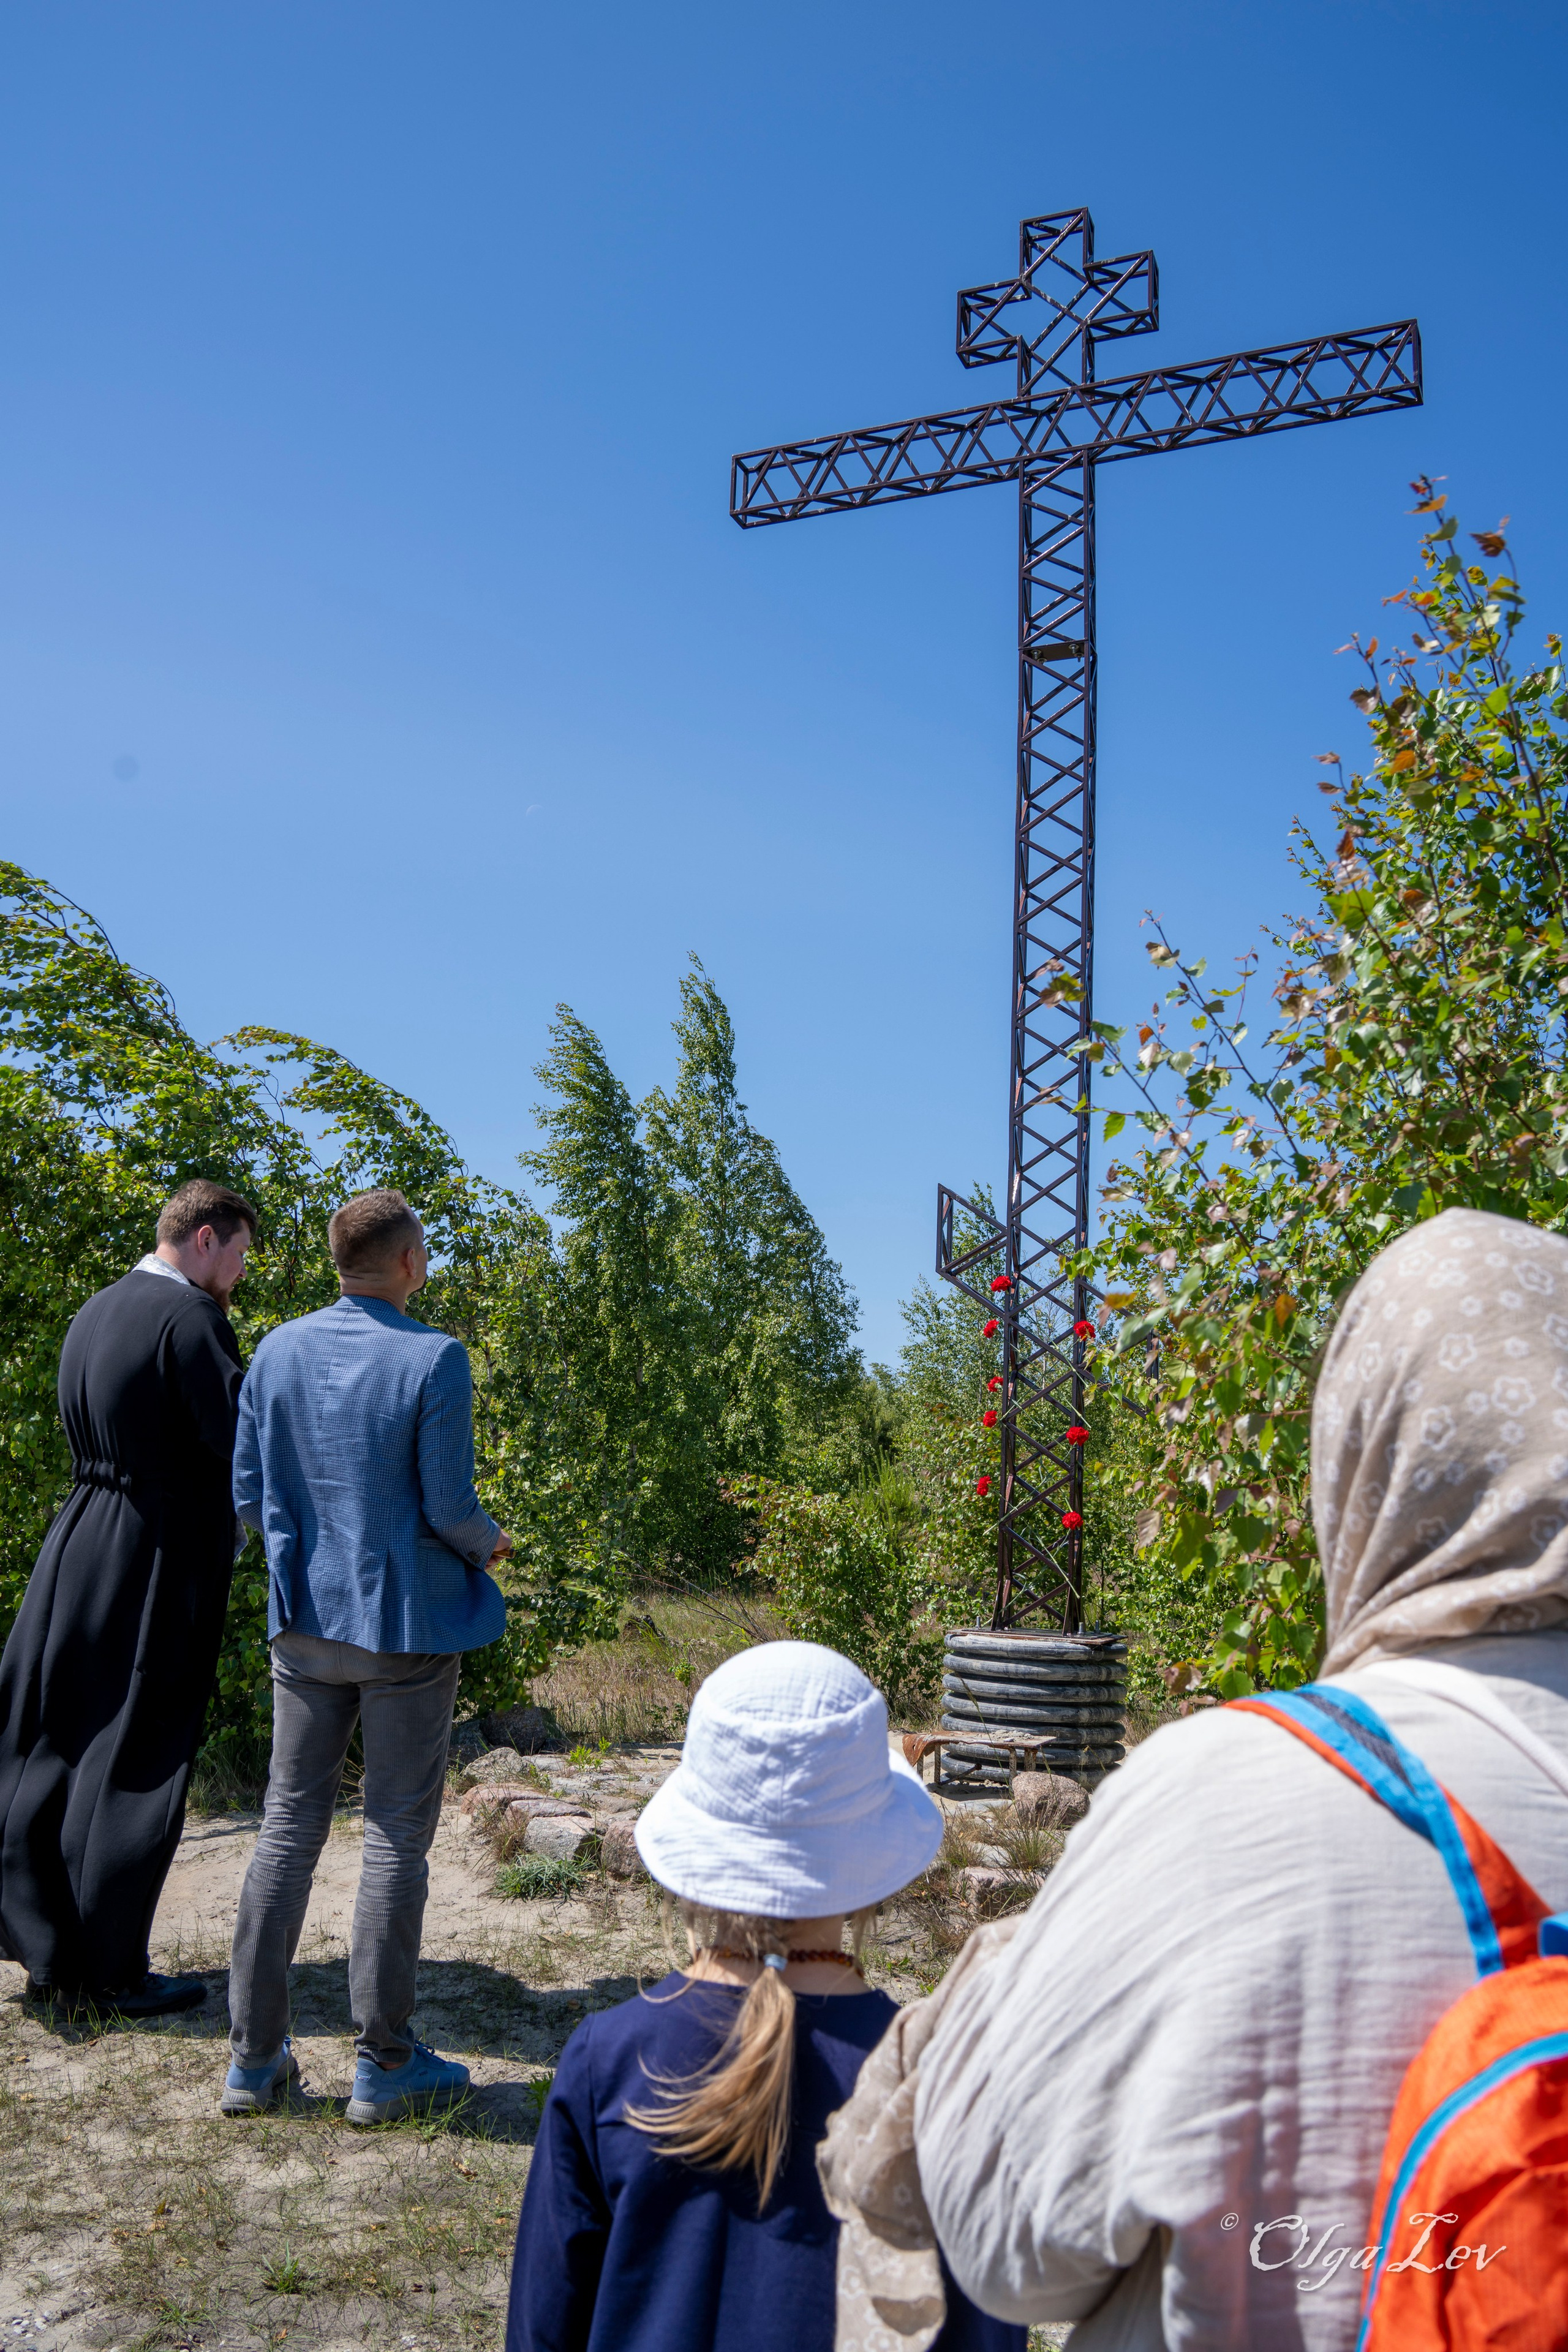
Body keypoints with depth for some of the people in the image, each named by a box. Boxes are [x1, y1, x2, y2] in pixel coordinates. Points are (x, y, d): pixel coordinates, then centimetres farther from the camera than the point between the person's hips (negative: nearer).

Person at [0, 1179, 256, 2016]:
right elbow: (241, 1439, -22)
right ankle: (112, 1973, 12)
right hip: (156, 1567, -9)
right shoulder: (190, 1316, -17)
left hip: (80, 1553, 9)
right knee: (135, 1766, 2)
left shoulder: (95, 1312, 11)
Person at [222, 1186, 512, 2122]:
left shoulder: (279, 1351, 0)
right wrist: (490, 1545, 7)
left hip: (307, 1620, 5)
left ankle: (255, 2058, 20)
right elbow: (449, 1507, -14)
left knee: (289, 1827, 13)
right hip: (409, 1624, -5)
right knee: (398, 1837, 5)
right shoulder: (434, 1358, -15)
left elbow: (249, 1493, 5)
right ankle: (386, 2065, 14)